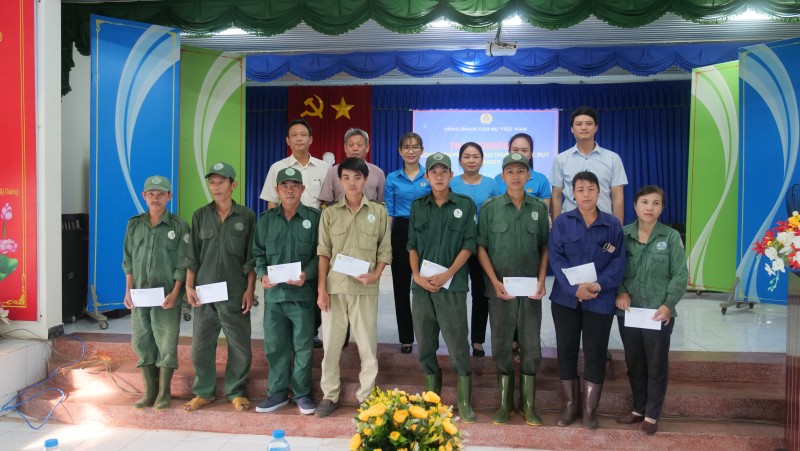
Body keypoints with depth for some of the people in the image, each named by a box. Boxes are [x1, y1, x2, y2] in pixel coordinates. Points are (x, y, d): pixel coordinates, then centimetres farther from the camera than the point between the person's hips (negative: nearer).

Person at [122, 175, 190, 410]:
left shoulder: (179, 226, -3)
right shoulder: (134, 224, 8)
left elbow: (182, 264, -5)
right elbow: (128, 261, 11)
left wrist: (174, 293, -12)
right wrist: (128, 290, 3)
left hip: (166, 297, -4)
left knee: (166, 345, 0)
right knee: (142, 344, 9)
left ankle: (164, 393, 14)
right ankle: (149, 392, 21)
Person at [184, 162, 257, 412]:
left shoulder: (247, 216, 2)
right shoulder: (200, 216, 7)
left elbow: (251, 257, 1)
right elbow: (192, 255, 8)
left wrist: (250, 290, -4)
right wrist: (189, 286, 1)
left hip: (235, 294, -2)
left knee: (240, 346, 2)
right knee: (201, 345, 7)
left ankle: (235, 392, 19)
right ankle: (203, 392, 24)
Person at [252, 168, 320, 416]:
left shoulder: (314, 218, 1)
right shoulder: (266, 219, 10)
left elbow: (320, 254, -2)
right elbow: (258, 253, 12)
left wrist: (306, 274, -17)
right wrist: (262, 274, -6)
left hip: (303, 293, -2)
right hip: (274, 293, 3)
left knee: (303, 346, 5)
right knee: (275, 346, 9)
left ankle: (301, 393, 19)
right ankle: (277, 393, 23)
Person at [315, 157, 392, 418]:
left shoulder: (379, 211, 4)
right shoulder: (330, 213, 5)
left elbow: (385, 250, 6)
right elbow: (324, 252, 4)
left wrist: (375, 275, -10)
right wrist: (321, 288, -3)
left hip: (365, 289, 0)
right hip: (334, 287, 1)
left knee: (367, 344, 4)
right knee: (331, 343, 6)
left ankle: (366, 397, 17)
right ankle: (330, 395, 19)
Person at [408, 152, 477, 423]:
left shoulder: (465, 205, 2)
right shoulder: (417, 206, 10)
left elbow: (469, 245, -2)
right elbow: (412, 245, 9)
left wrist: (448, 274, -12)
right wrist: (417, 276, -5)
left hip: (452, 286, -3)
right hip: (421, 286, 3)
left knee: (458, 345, -3)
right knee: (425, 345, 9)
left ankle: (464, 403, 9)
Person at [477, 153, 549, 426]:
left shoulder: (539, 208, 4)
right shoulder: (490, 207, -1)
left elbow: (545, 247, 9)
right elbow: (481, 247, -1)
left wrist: (541, 280, -2)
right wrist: (495, 282, -9)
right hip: (500, 288, -1)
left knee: (531, 347, 7)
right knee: (501, 346, 6)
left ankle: (528, 404, 20)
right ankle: (505, 403, 19)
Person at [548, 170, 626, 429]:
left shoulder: (613, 225, 2)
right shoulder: (562, 222, 0)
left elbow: (618, 261, -1)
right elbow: (555, 257, -8)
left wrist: (600, 284, -18)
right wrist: (575, 288, -19)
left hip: (600, 300, 0)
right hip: (566, 297, 0)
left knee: (595, 353, 5)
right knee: (566, 350, 8)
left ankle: (589, 409, 19)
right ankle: (571, 405, 23)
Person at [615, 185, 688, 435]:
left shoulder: (671, 237, -4)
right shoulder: (622, 235, 1)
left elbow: (680, 275, -5)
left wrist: (668, 305, -15)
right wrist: (620, 292, -13)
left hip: (659, 314, -2)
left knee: (657, 365, 7)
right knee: (634, 363, 14)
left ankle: (652, 415, 22)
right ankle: (639, 409, 32)